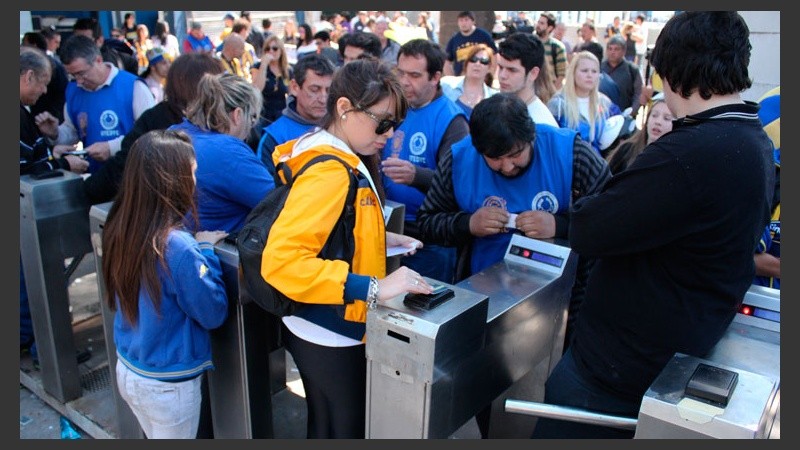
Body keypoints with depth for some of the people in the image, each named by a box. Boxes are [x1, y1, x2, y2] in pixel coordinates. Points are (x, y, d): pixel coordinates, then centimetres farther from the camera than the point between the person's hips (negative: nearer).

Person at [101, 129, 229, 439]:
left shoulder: (120, 228, -7)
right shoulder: (177, 247, -30)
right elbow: (214, 313, -18)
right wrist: (205, 250, -11)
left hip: (127, 370, 7)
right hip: (168, 384, -7)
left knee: (154, 436, 26)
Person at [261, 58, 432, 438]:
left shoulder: (337, 159, 5)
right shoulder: (328, 171, -25)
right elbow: (281, 260, -35)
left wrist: (380, 240, 8)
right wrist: (374, 288, -36)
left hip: (333, 329, 10)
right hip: (329, 336, -9)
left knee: (328, 425, 26)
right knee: (344, 430, 11)